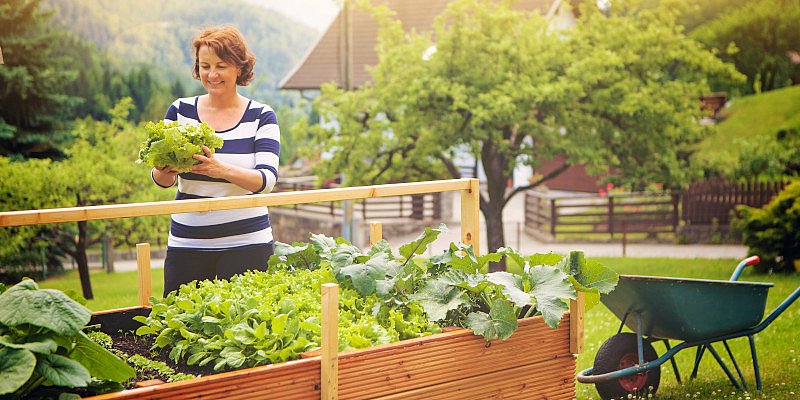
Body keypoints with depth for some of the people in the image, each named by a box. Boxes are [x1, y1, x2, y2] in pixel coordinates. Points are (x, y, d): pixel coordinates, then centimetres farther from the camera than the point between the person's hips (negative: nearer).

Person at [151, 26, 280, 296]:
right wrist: (164, 172, -20)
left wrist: (222, 170, -29)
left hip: (246, 244, -2)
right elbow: (160, 180, 5)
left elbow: (268, 179, -11)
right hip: (186, 245, 2)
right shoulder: (181, 110, 7)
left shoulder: (261, 116, 1)